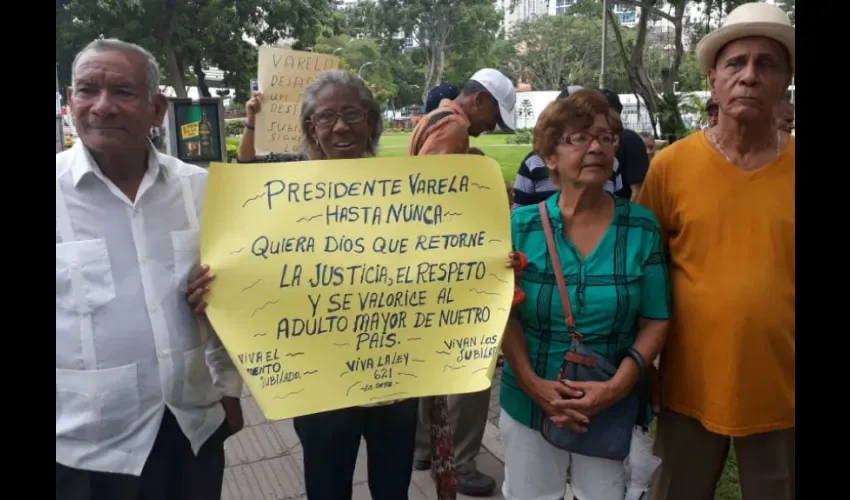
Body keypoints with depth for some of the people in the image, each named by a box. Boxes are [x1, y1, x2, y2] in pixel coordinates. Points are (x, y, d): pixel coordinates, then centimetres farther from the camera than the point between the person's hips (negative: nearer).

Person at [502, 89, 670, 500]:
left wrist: (616, 387, -16)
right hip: (529, 404, 0)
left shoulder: (642, 227, -7)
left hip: (611, 408, 0)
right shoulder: (521, 224, -7)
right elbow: (505, 313, -6)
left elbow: (655, 321, -5)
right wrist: (531, 383, -16)